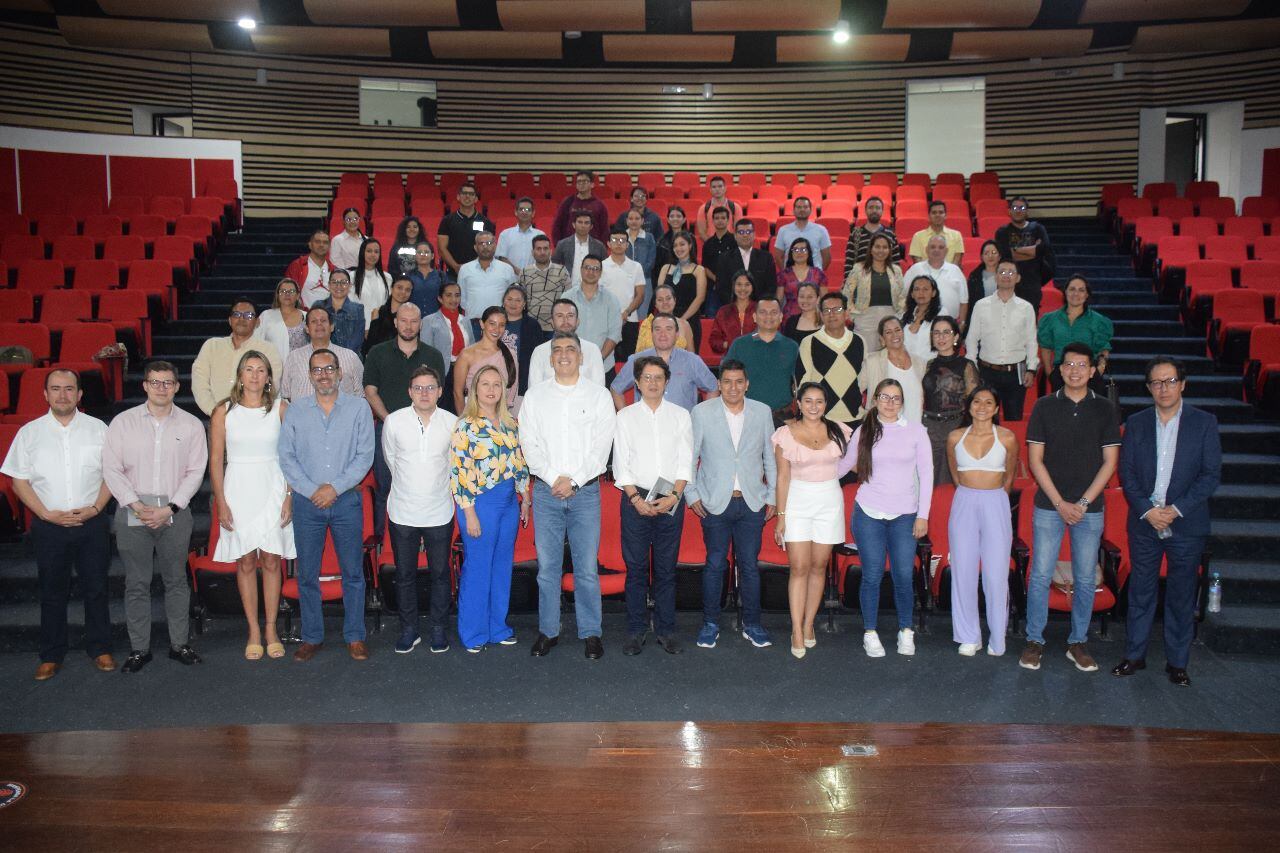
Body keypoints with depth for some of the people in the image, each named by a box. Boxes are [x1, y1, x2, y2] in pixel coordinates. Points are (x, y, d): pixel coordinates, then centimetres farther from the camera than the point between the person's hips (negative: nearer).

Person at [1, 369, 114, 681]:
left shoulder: (97, 429, 1)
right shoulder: (30, 433, 2)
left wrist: (95, 508, -9)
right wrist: (47, 514, -9)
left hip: (92, 523, 0)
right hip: (49, 526, 0)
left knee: (96, 589, 7)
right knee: (53, 593, 9)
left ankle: (100, 649, 20)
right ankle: (51, 655, 21)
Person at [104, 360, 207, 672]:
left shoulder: (191, 425, 4)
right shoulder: (123, 422, 4)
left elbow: (195, 471, 1)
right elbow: (111, 469, 0)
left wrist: (170, 508, -9)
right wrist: (136, 505, -10)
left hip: (174, 514, 0)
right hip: (132, 513, 0)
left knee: (176, 580, 7)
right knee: (136, 584, 5)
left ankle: (180, 644, 16)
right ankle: (139, 649, 14)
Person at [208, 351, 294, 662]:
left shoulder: (280, 408, 1)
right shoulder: (224, 411, 1)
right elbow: (216, 459, 1)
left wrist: (290, 496, -5)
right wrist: (221, 503, -5)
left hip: (273, 488, 0)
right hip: (238, 489, 0)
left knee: (271, 561, 3)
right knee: (246, 563, 5)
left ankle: (271, 630, 15)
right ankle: (253, 632, 15)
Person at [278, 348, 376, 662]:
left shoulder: (359, 408, 1)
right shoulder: (296, 411, 5)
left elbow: (365, 456, -4)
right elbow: (286, 457, 1)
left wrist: (335, 487, -12)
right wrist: (311, 490, -10)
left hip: (346, 500, -1)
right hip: (307, 503, 1)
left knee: (352, 572, 4)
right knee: (306, 574, 6)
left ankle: (354, 636, 16)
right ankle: (312, 637, 19)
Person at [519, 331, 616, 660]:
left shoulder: (599, 395, 5)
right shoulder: (535, 396, 9)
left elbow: (602, 446, -3)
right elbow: (529, 444, 2)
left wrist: (573, 481, -10)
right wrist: (553, 479, -9)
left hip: (585, 490, -1)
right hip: (546, 491, 1)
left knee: (587, 567, 0)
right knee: (547, 567, 5)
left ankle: (591, 633, 12)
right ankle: (548, 630, 17)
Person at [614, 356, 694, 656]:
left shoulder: (680, 415, 8)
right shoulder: (625, 417, 6)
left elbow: (686, 462, 3)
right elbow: (621, 464, 2)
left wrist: (674, 496, -10)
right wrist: (636, 498, -10)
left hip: (671, 499, 1)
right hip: (636, 498, 0)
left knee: (666, 568, 5)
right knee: (636, 567, 2)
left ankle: (666, 631, 14)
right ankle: (636, 631, 11)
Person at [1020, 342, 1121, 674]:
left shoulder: (1104, 409, 4)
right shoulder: (1045, 406, 2)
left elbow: (1109, 462, 2)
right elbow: (1035, 460, 0)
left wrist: (1083, 503, -7)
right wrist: (1059, 502, -7)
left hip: (1089, 508, 1)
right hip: (1049, 506, -1)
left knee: (1085, 579, 6)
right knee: (1040, 576, 0)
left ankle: (1078, 643, 19)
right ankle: (1034, 640, 11)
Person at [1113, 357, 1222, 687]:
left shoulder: (1204, 423, -1)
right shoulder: (1136, 423, 4)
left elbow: (1211, 474, -5)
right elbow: (1126, 472, 2)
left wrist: (1177, 509, -14)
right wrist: (1147, 509, -11)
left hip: (1186, 524, -1)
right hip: (1144, 522, 2)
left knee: (1182, 595, 7)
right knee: (1140, 592, 9)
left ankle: (1177, 662, 20)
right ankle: (1134, 655, 21)